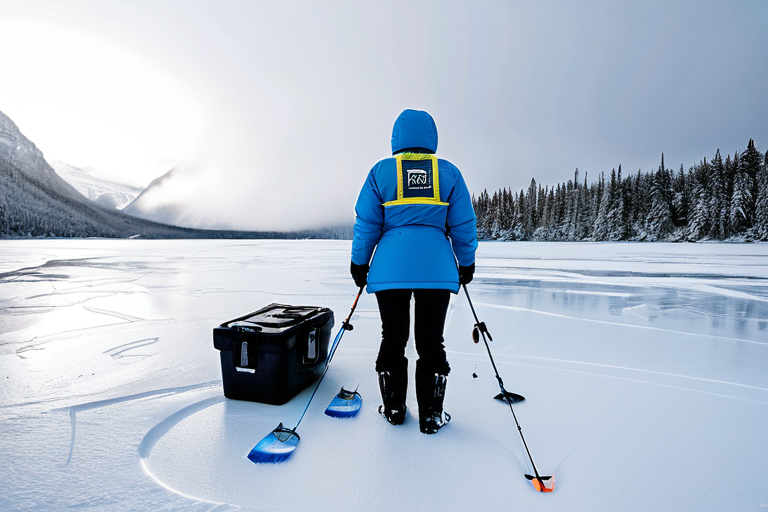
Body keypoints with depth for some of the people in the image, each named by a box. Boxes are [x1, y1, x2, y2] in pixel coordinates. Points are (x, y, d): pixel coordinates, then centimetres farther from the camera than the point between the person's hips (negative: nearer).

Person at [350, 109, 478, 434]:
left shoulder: (381, 171, 5)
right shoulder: (449, 172, 7)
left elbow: (366, 223, 3)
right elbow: (463, 225, 7)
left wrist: (359, 264, 12)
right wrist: (466, 264, 18)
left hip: (390, 269, 0)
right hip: (436, 270, 0)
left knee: (393, 338, 12)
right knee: (430, 342, 8)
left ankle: (393, 409, 26)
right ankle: (431, 417, 18)